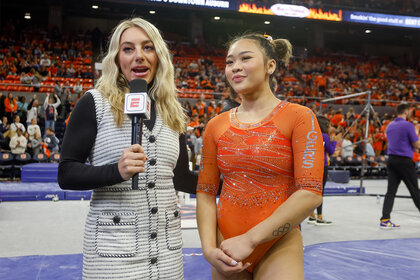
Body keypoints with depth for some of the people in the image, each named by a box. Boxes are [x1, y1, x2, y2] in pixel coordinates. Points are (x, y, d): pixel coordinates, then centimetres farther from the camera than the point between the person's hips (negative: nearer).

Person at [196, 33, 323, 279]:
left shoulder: (299, 118, -8)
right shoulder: (216, 126, 3)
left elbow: (311, 194, -15)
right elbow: (206, 192, 3)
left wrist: (249, 239, -17)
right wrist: (209, 249, -10)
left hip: (278, 247, -3)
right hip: (227, 253, 4)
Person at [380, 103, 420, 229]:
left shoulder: (389, 126, 10)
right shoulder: (408, 125, -11)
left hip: (391, 160, 6)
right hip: (404, 161, -6)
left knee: (390, 191, 4)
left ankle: (385, 220, 0)